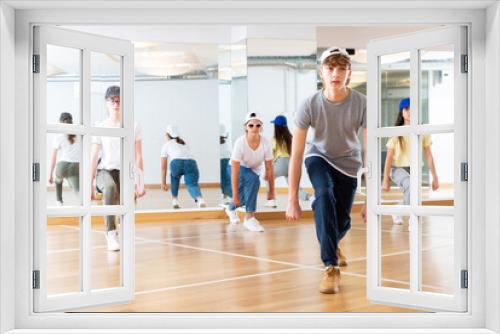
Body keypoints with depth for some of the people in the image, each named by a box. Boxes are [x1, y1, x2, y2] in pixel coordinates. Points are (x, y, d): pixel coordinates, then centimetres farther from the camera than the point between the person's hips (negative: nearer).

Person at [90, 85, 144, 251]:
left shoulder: (133, 126, 3)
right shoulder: (100, 127, 3)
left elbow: (138, 156, 3)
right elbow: (94, 157, 1)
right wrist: (90, 184, -3)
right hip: (105, 170, -2)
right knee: (110, 187, -37)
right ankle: (111, 232, -28)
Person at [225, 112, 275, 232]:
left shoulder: (265, 143, -26)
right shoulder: (240, 142, -32)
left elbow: (269, 169, -18)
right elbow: (235, 172, -32)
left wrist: (271, 190, -14)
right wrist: (235, 194, -33)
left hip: (254, 169, 3)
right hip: (239, 168, -3)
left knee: (245, 198, -6)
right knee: (253, 179, -33)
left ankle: (231, 209, 33)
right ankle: (249, 217, -22)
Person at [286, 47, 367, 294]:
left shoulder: (362, 104, -26)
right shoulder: (309, 105, -26)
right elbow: (296, 154, -23)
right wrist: (293, 200, -23)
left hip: (348, 163, 1)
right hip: (318, 157, -1)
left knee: (342, 222, 2)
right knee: (324, 195, -33)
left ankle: (332, 244, 43)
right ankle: (331, 267, -25)